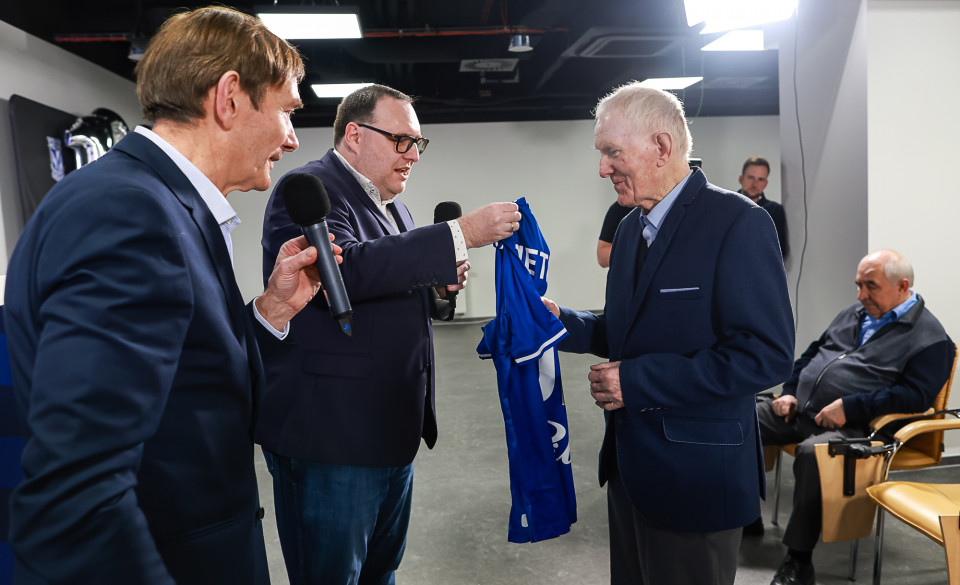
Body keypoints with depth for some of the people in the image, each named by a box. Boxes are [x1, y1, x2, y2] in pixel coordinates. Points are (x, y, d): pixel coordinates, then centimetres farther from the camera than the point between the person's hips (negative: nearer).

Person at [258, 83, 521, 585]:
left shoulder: (390, 204, 17)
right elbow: (344, 271, -30)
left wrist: (436, 285, 3)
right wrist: (461, 234, -28)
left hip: (393, 429, 9)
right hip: (330, 435, -9)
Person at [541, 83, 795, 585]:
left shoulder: (737, 222, -16)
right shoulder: (631, 227, 10)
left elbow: (767, 354, -22)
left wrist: (638, 380, -22)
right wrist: (563, 322, -2)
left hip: (694, 474, -7)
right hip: (630, 463, 8)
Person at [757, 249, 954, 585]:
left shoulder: (930, 338, -2)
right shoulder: (854, 314, 20)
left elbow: (916, 395, -14)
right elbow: (812, 353, 26)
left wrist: (850, 407, -21)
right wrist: (790, 391, 10)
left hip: (853, 427, -7)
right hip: (798, 409, 8)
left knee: (812, 452, -38)